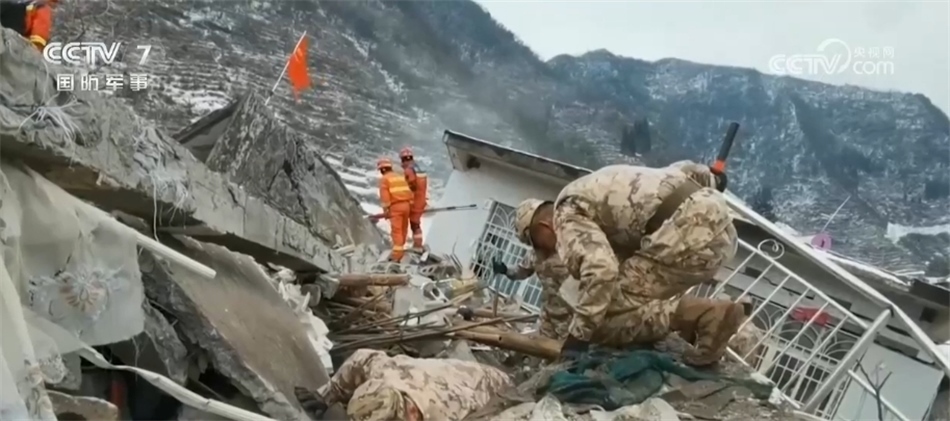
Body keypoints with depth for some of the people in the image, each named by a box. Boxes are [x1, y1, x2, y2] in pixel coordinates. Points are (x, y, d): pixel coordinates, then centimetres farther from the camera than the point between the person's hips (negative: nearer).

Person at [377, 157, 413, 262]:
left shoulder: (384, 179, 0)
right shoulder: (400, 176, 21)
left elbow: (384, 196, -10)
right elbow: (409, 192, 16)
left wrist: (385, 210, -9)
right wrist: (410, 205, 18)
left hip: (395, 206, -7)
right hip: (406, 204, 7)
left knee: (396, 230, -8)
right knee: (403, 228, 17)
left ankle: (397, 254, -13)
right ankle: (400, 249, 30)